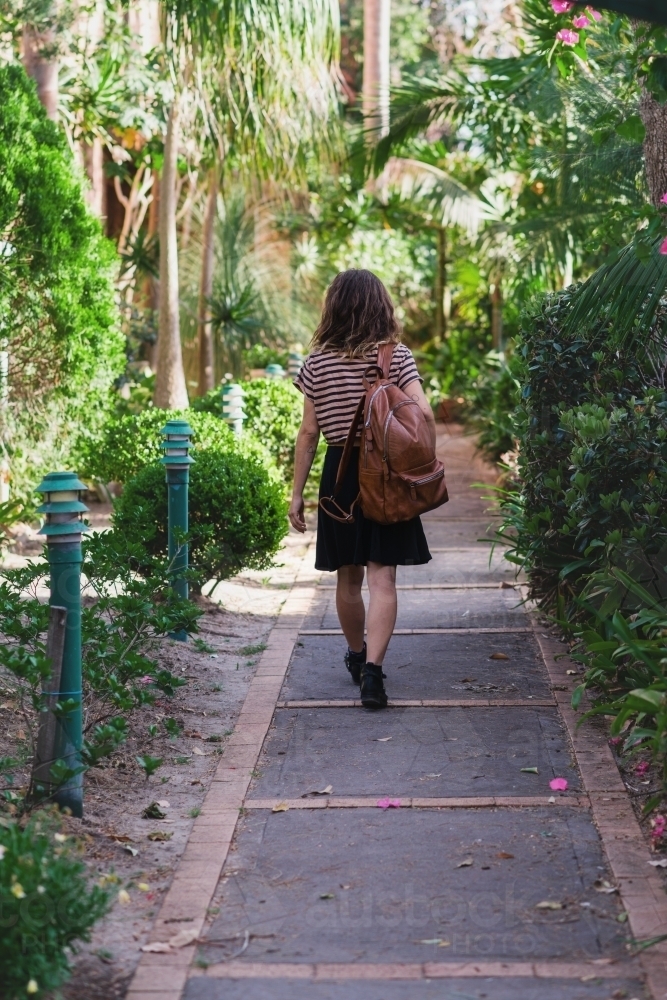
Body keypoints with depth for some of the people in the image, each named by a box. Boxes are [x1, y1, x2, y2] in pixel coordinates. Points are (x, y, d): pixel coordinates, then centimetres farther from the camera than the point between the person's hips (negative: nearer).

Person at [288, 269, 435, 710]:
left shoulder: (317, 363, 0)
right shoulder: (397, 355, -3)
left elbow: (308, 433, 0)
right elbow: (424, 414, -14)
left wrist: (297, 493, 4)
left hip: (339, 475, 2)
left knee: (348, 576, 15)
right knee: (382, 577, -3)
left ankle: (357, 657, 34)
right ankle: (372, 669, -17)